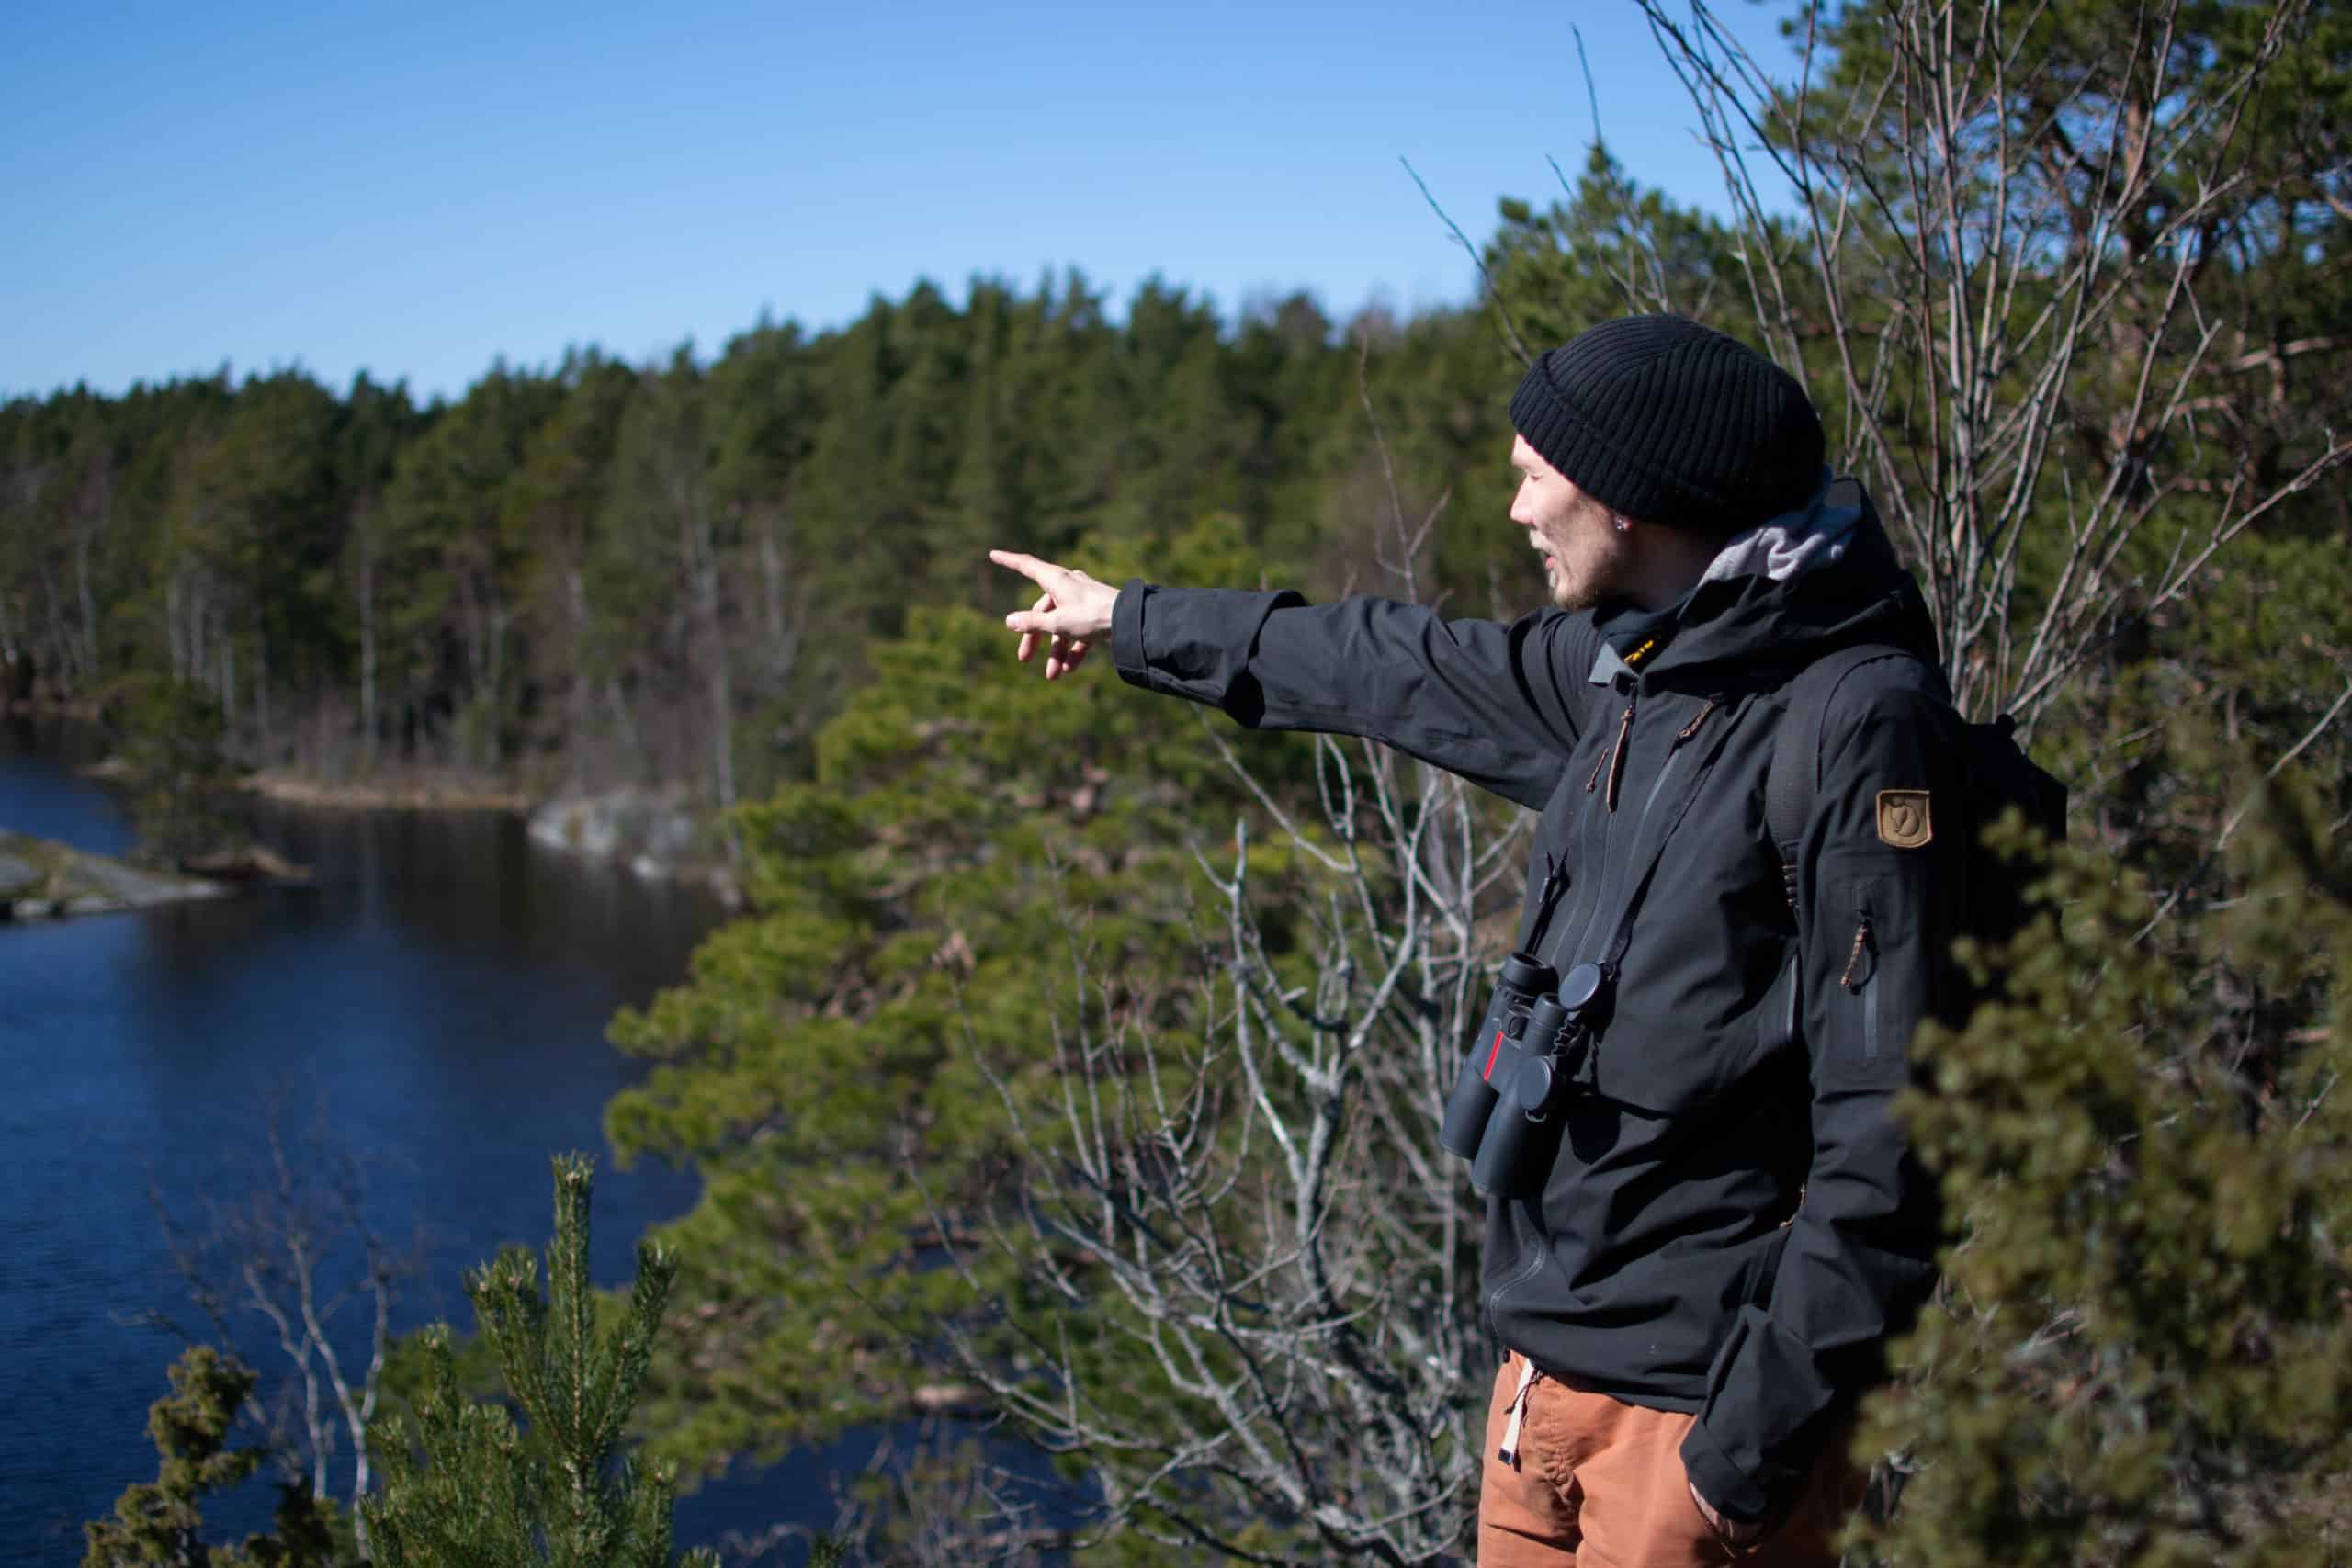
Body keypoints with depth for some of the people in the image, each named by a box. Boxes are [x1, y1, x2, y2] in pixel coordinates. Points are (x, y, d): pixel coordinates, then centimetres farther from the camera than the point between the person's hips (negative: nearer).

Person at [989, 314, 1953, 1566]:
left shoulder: (1863, 724, -17)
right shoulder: (1621, 672, 8)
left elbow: (1887, 1121, -20)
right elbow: (1406, 670, 24)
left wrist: (1761, 1433, -21)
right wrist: (1133, 621, 35)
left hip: (1700, 1404, -8)